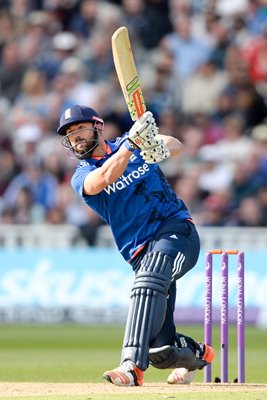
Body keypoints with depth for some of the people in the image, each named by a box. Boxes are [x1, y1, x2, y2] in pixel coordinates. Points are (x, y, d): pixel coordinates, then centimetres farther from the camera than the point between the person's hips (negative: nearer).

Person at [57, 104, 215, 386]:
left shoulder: (130, 144, 11)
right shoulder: (82, 177, 5)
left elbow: (174, 145, -1)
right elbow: (106, 177, -17)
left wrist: (162, 147, -25)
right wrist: (132, 142, -29)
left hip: (176, 229, -2)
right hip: (142, 252, 2)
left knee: (150, 277, -36)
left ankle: (133, 365, -46)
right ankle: (196, 353, 32)